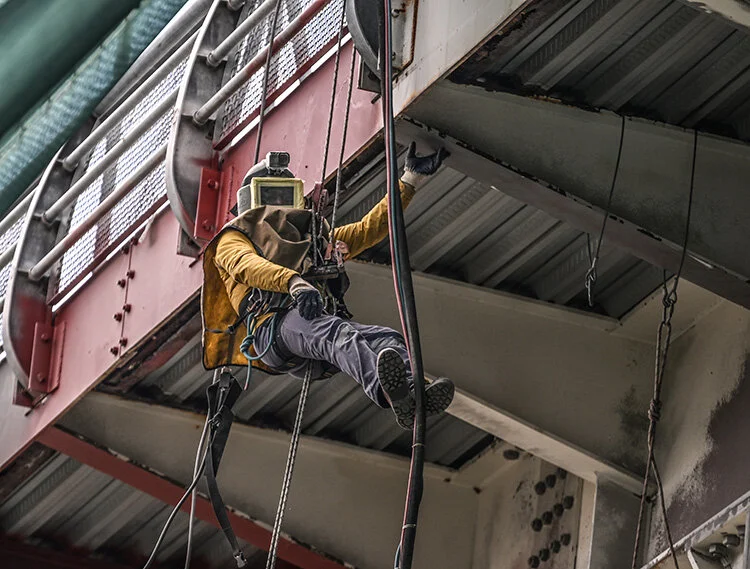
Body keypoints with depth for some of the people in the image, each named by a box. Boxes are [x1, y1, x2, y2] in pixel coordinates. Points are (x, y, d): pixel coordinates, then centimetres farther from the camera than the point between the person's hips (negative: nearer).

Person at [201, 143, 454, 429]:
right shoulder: (233, 239, 27)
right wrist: (293, 282, -21)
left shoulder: (320, 241, 44)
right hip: (275, 325, -5)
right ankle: (388, 393, -71)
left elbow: (372, 227, 39)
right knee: (337, 332, -40)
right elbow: (248, 265, 1)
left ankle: (416, 396, -62)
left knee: (389, 339, -29)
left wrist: (410, 179, 31)